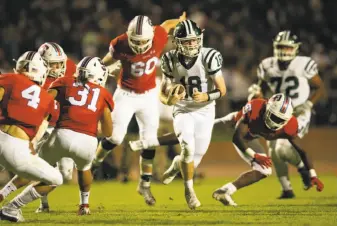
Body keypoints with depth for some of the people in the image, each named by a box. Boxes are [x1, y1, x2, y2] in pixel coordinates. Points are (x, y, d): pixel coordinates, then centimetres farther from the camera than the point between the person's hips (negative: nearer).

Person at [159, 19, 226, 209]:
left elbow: (222, 90, -10)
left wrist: (206, 97, -30)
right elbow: (163, 94, -3)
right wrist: (170, 99, -27)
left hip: (205, 111, 0)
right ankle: (189, 190, -5)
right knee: (188, 147, -24)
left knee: (196, 156, 4)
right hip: (183, 111, 0)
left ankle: (177, 164, 41)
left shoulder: (209, 58, -17)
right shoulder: (171, 60, -11)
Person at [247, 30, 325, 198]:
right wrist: (256, 93, -9)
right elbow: (262, 89, 14)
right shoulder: (268, 66, 0)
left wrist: (307, 105, -14)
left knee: (283, 148, -22)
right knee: (274, 153, 0)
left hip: (298, 114, -5)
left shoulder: (303, 65, -12)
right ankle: (287, 189, 17)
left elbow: (320, 88, -2)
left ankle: (303, 167, 10)